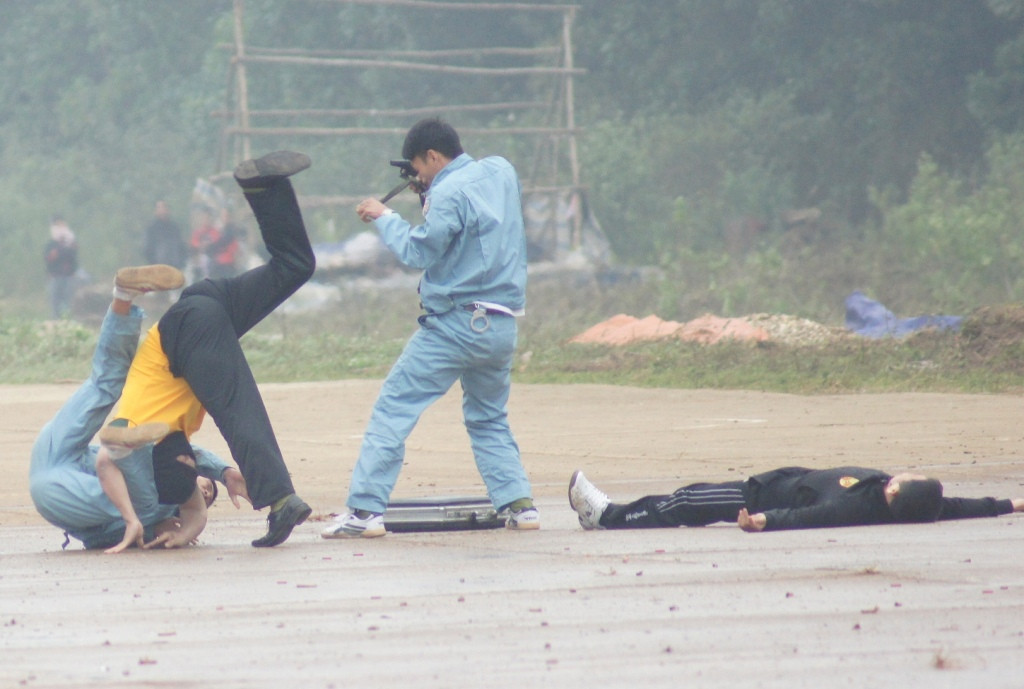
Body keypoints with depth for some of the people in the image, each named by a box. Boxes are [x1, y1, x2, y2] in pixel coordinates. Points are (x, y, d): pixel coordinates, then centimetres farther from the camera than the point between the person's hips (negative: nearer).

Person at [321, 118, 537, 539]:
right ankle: (519, 504, 8)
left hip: (455, 323, -8)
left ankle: (365, 510, -11)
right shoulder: (502, 172, 10)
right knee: (489, 418, 22)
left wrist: (384, 217, 2)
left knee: (393, 408, -4)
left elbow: (418, 253, -11)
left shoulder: (450, 193, -14)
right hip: (502, 326, 8)